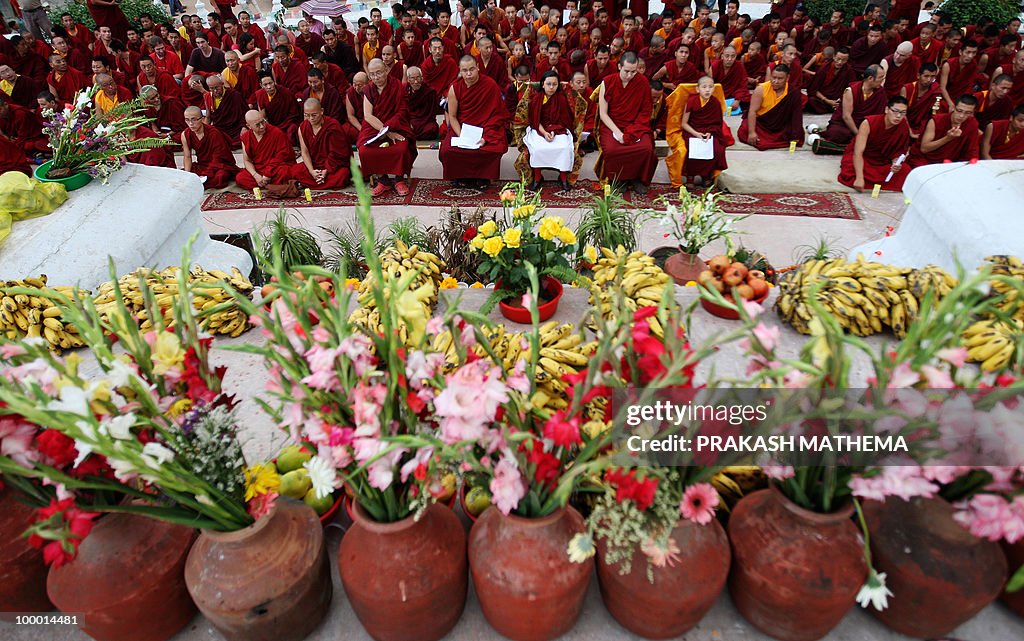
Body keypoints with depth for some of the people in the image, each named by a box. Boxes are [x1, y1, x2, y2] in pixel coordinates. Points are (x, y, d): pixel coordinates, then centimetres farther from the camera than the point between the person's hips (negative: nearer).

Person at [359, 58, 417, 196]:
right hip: (373, 128, 2)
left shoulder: (398, 87, 0)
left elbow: (402, 113, -5)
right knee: (364, 151, -26)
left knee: (402, 148, -33)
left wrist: (387, 127, -21)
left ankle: (399, 180, -9)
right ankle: (382, 181, -7)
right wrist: (387, 132, -18)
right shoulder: (369, 89, 6)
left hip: (396, 127, -2)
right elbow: (368, 115, -5)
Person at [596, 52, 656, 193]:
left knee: (647, 148, -28)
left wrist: (631, 132, -12)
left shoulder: (643, 83, -1)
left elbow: (645, 112, 2)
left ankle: (638, 179, 0)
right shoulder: (607, 83, -3)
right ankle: (617, 179, -3)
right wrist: (617, 132, -16)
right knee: (611, 149, -32)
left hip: (635, 125, 1)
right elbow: (603, 113, -3)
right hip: (612, 125, -1)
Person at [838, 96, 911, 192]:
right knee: (850, 174, -36)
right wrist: (860, 178, -40)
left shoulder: (904, 126, -10)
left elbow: (897, 151, 1)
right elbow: (858, 153, -27)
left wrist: (896, 163, -25)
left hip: (882, 161, 4)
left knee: (905, 170, -22)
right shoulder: (868, 123, -21)